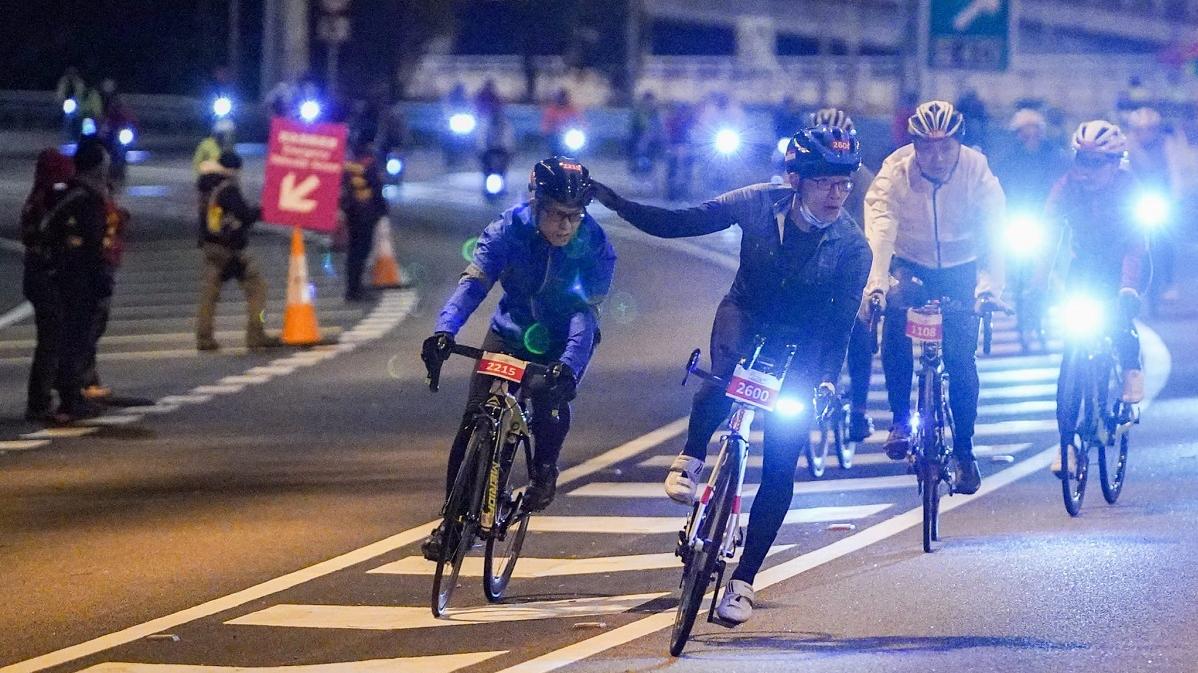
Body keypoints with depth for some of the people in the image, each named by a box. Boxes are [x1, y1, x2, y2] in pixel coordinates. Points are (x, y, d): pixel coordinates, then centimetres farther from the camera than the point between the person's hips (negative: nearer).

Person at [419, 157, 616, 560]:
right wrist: (444, 331, -49)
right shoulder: (510, 230, -22)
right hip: (511, 332, 1)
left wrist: (568, 367, -48)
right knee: (475, 419, -12)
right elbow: (474, 282, -31)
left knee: (551, 402, -28)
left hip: (562, 341, -1)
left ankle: (543, 472, 5)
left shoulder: (594, 246, -24)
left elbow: (585, 313, -31)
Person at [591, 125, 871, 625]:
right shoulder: (757, 205, -19)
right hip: (745, 316, 0)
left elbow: (840, 322, -19)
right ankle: (690, 461, -10)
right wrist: (610, 199, -22)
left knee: (780, 468, -7)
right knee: (725, 382, -37)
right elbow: (677, 225, -13)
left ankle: (742, 582, 2)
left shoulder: (852, 248, -21)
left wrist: (828, 379, -33)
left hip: (800, 345, 0)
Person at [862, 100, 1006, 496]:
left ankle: (965, 451, 3)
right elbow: (880, 231, -36)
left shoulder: (976, 171, -24)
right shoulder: (895, 172, -25)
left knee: (961, 356, -11)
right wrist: (875, 285, -52)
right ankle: (901, 418, -8)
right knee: (895, 319, -25)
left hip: (959, 269, 0)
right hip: (910, 263, 0)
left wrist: (989, 288, -47)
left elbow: (995, 232, -32)